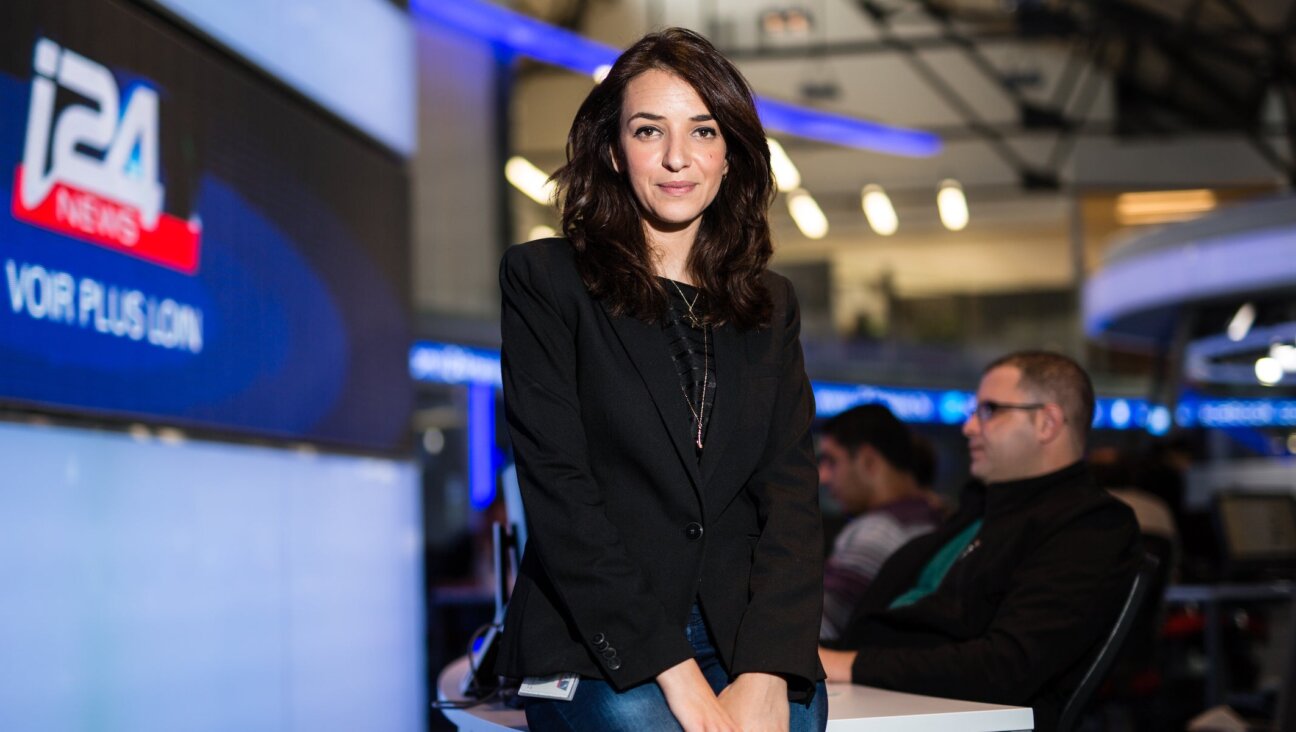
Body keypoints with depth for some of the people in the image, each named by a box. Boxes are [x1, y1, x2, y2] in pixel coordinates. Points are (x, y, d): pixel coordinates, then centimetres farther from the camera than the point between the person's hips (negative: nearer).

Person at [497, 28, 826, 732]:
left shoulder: (770, 305, 16)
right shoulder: (544, 279, 4)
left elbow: (790, 491, 6)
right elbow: (558, 488, -5)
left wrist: (766, 675, -10)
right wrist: (676, 673, -13)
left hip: (754, 648, 3)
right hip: (599, 656, -3)